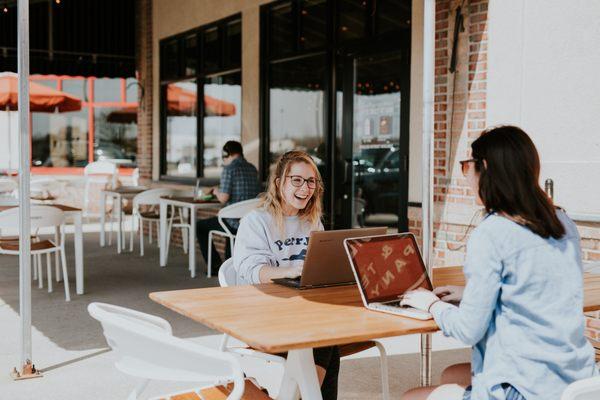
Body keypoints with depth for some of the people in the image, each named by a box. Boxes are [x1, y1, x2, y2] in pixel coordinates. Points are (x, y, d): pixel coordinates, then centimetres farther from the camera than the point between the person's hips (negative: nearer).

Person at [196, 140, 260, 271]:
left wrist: (216, 192, 4)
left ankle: (215, 266, 17)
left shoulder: (229, 169, -13)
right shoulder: (253, 169, 9)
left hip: (236, 223, -7)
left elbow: (223, 198, -18)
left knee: (200, 226, 15)